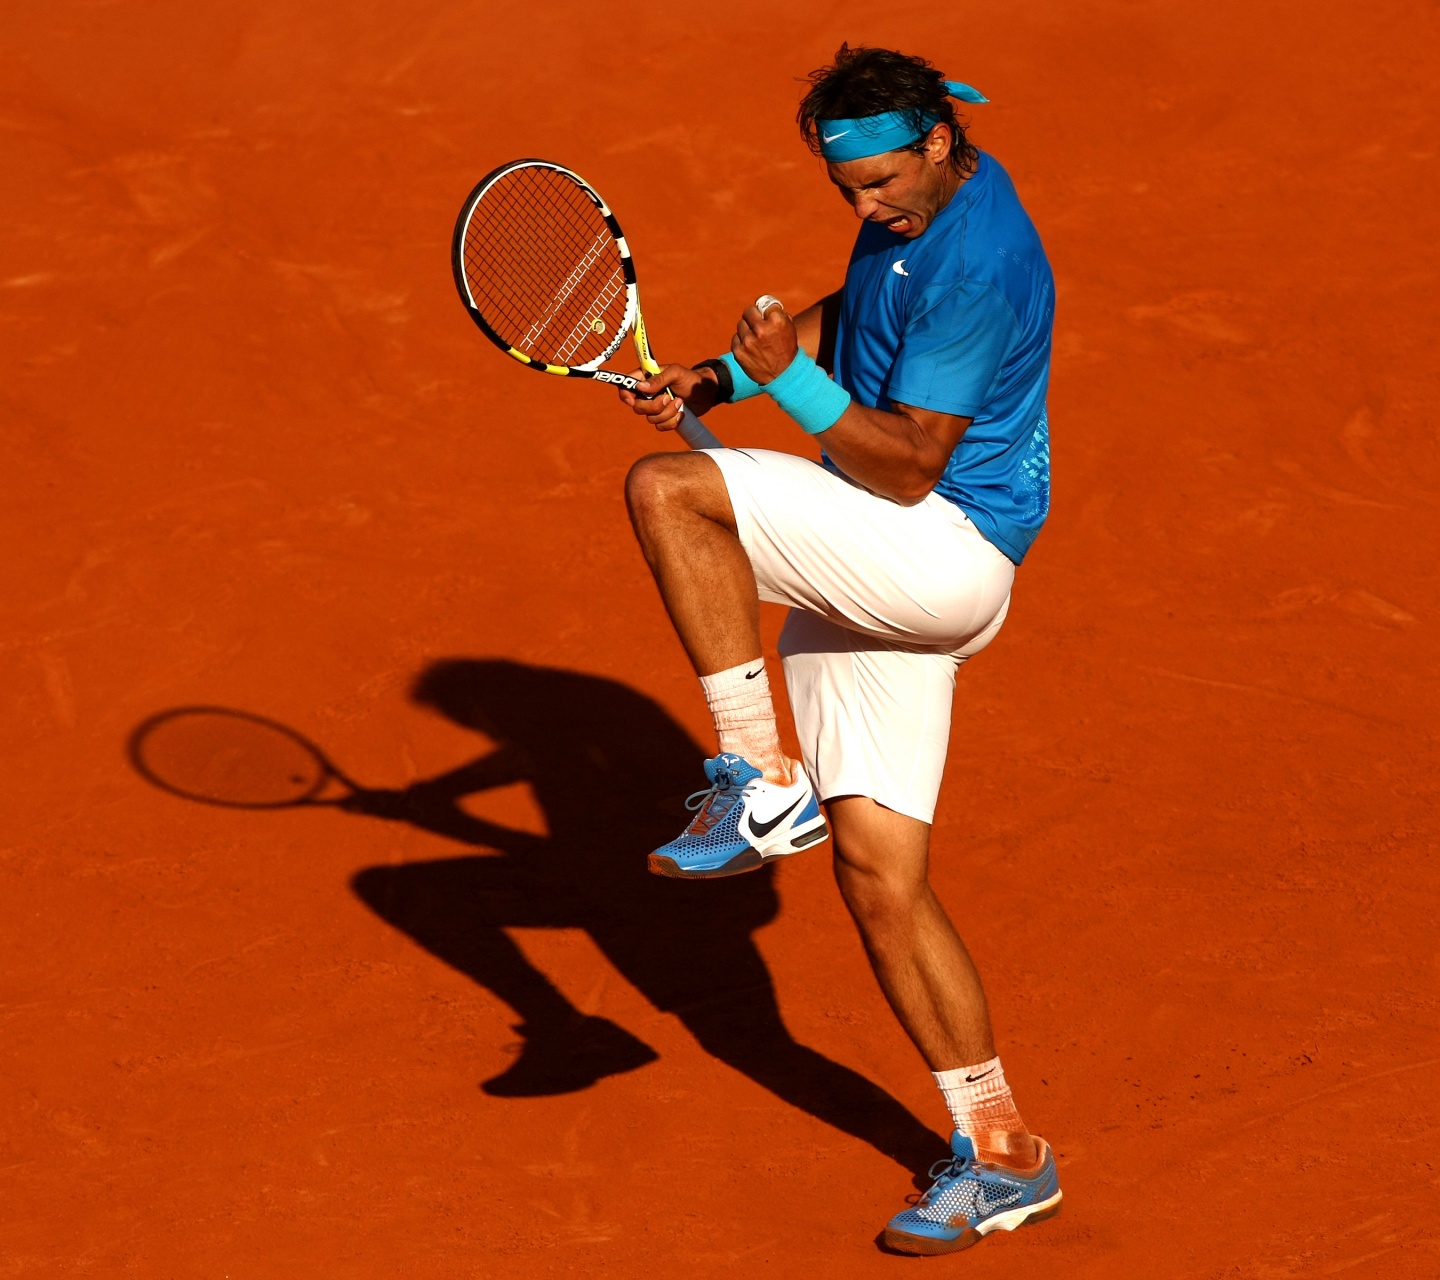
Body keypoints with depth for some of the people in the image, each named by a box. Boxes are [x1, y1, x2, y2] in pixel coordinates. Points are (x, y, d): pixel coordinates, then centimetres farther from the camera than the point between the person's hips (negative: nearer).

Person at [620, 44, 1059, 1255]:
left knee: (665, 490, -24)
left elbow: (909, 468, -22)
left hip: (947, 555, -10)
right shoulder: (913, 211, 11)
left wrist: (790, 380, -27)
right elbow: (852, 318, 28)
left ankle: (764, 781, -20)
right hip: (867, 584, 10)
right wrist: (722, 378, 14)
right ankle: (1001, 1152, 13)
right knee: (877, 868, 7)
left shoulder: (978, 262, -20)